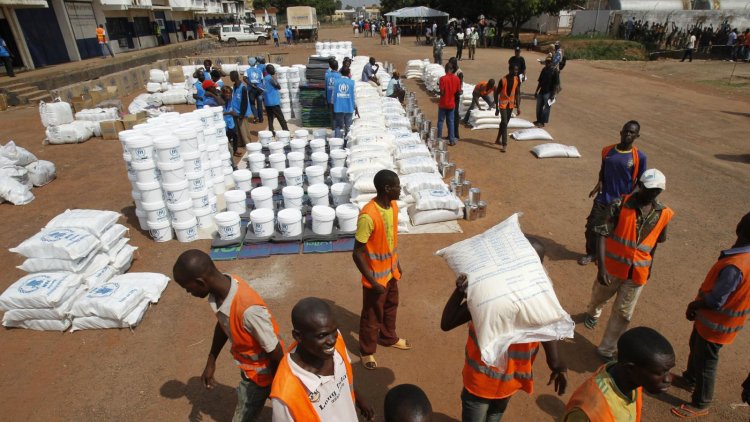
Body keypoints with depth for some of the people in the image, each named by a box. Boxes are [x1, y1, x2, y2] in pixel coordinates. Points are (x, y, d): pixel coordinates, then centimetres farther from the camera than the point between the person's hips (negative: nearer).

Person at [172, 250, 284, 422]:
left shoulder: (248, 309, -43)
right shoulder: (220, 289, -18)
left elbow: (276, 353, -28)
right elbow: (222, 324, 4)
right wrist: (211, 361, 11)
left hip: (261, 372, -7)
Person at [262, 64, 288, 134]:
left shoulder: (265, 78, 12)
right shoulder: (270, 78, -14)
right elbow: (279, 87, -10)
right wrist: (275, 77, -6)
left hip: (267, 102, 8)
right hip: (274, 102, -8)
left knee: (270, 117, 9)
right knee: (280, 117, -3)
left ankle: (271, 131, 9)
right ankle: (286, 130, -1)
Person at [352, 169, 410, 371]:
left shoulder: (393, 206, -6)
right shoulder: (368, 216, -31)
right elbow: (357, 253, -25)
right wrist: (373, 282, -23)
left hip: (390, 270, 8)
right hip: (375, 275, -7)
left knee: (391, 305, 27)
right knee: (372, 314, 13)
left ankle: (388, 337, 52)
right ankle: (367, 350, 37)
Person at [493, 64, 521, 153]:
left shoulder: (517, 80, -2)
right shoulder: (503, 80, -17)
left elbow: (517, 94, 5)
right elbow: (497, 94, -10)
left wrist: (518, 107, 0)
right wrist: (496, 108, -10)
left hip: (511, 104, 5)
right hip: (503, 104, -5)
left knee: (504, 123, 15)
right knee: (504, 123, -12)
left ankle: (498, 139, 32)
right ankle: (504, 144, -12)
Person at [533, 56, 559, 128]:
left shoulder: (555, 71, -10)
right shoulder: (544, 70, 8)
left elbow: (556, 84, -12)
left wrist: (553, 95, -17)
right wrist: (536, 91, 15)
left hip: (548, 93, -6)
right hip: (541, 91, 6)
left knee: (546, 108, -2)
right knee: (539, 107, 12)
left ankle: (542, 122, 7)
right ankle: (539, 120, 27)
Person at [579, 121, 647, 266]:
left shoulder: (639, 157, -12)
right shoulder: (607, 150, -3)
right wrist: (599, 183, -7)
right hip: (602, 199, 3)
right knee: (592, 226, 7)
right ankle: (591, 253, 29)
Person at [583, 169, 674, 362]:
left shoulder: (663, 214, -4)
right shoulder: (620, 205, -17)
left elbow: (655, 242, 11)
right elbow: (603, 235, -18)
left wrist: (649, 267, 17)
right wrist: (601, 267, -24)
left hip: (637, 273, 2)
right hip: (612, 267, -2)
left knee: (623, 314, 7)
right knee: (599, 297, 23)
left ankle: (607, 350, 22)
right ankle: (593, 313, 58)